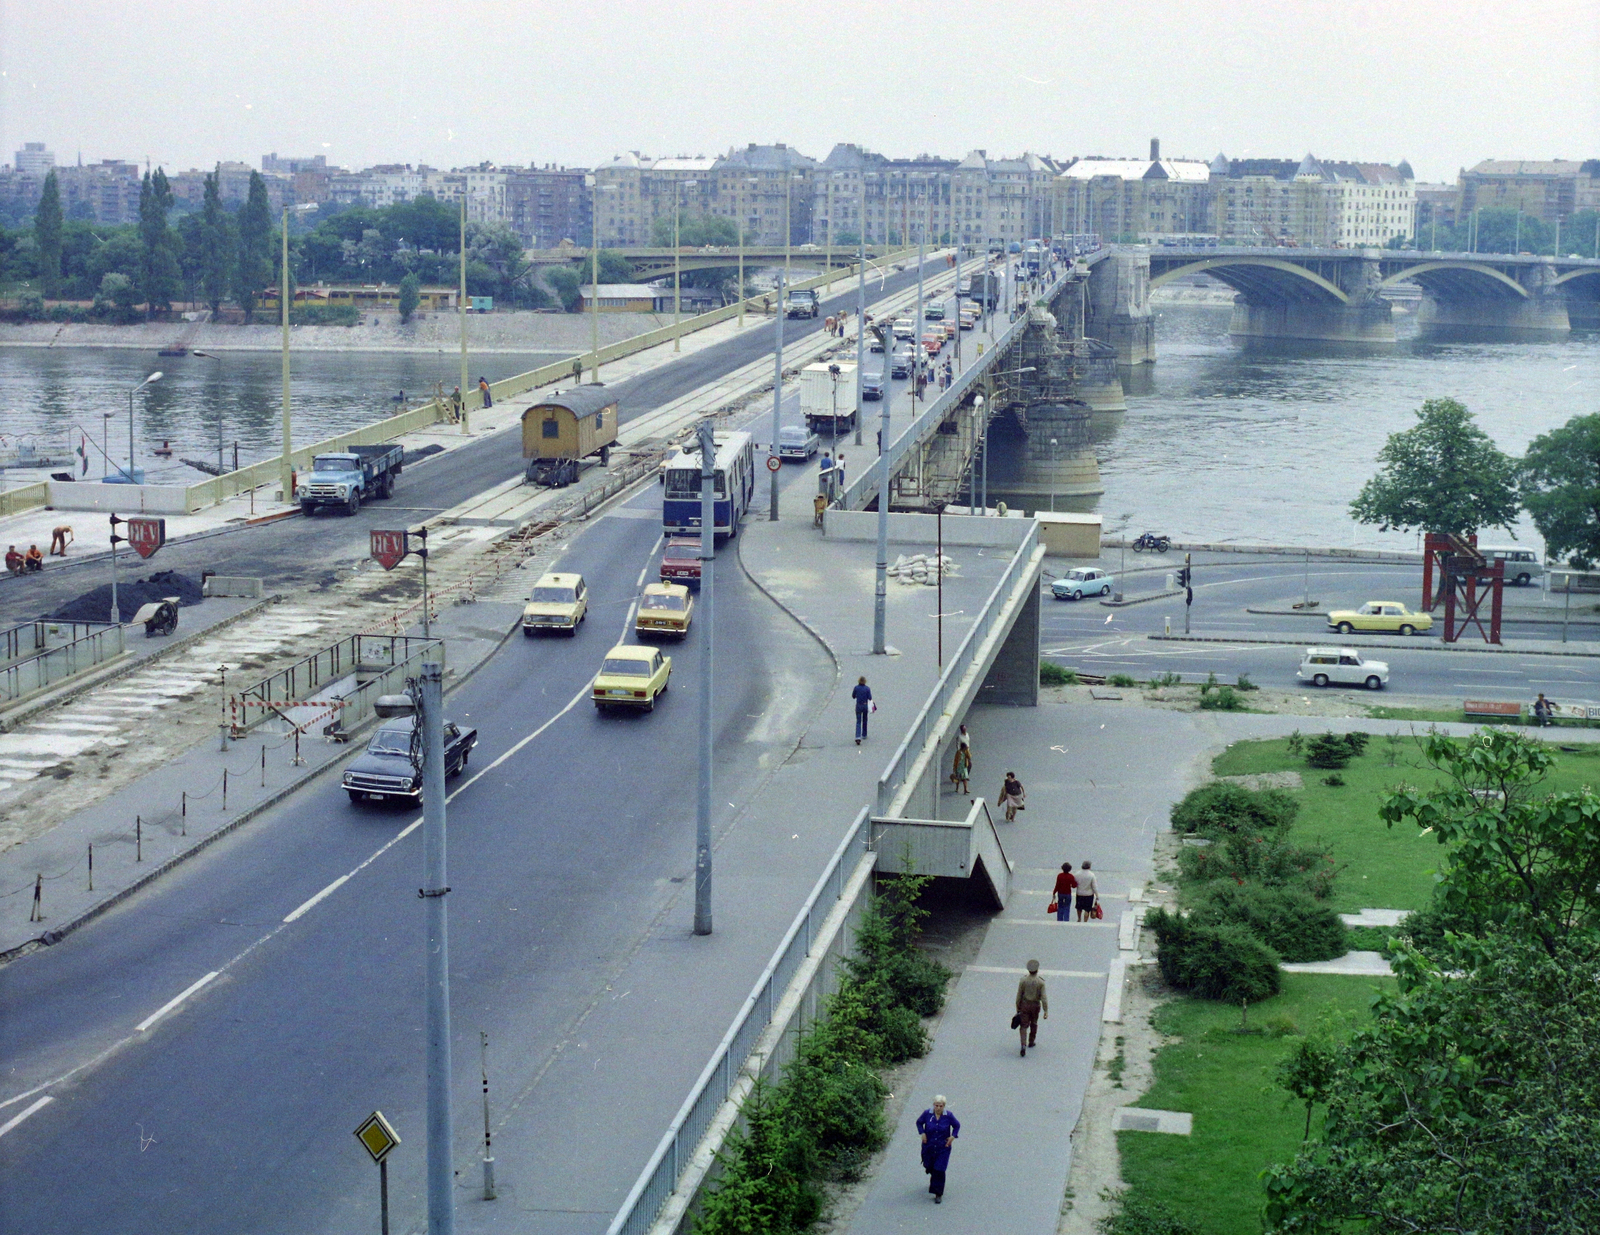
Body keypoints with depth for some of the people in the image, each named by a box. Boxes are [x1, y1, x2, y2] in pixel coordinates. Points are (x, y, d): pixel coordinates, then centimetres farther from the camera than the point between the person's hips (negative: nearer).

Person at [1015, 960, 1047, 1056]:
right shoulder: (1041, 982, -15)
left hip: (1024, 1005, -1)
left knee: (1024, 1026, 1)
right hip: (1036, 1005, 1)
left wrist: (1018, 1008, 6)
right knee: (1034, 1023, 25)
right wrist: (1046, 1011, -10)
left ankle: (1023, 1046, -16)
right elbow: (1043, 998, -16)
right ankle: (1031, 1041, 40)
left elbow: (1019, 995, -6)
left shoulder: (1023, 980, -14)